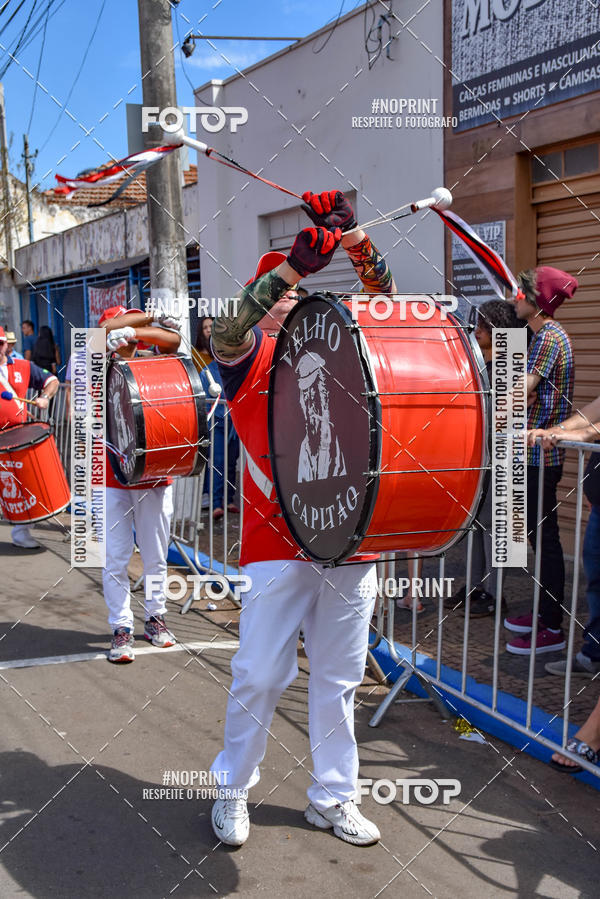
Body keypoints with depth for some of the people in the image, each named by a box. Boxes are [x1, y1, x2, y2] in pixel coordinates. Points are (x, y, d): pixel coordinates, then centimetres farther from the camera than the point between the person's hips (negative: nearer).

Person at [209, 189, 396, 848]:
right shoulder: (248, 355, 3)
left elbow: (387, 305, 8)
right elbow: (226, 331, -18)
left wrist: (351, 238, -7)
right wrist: (294, 262, -30)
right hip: (280, 544, -3)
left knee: (338, 677, 11)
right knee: (261, 674, 1)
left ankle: (331, 799, 27)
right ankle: (232, 790, 24)